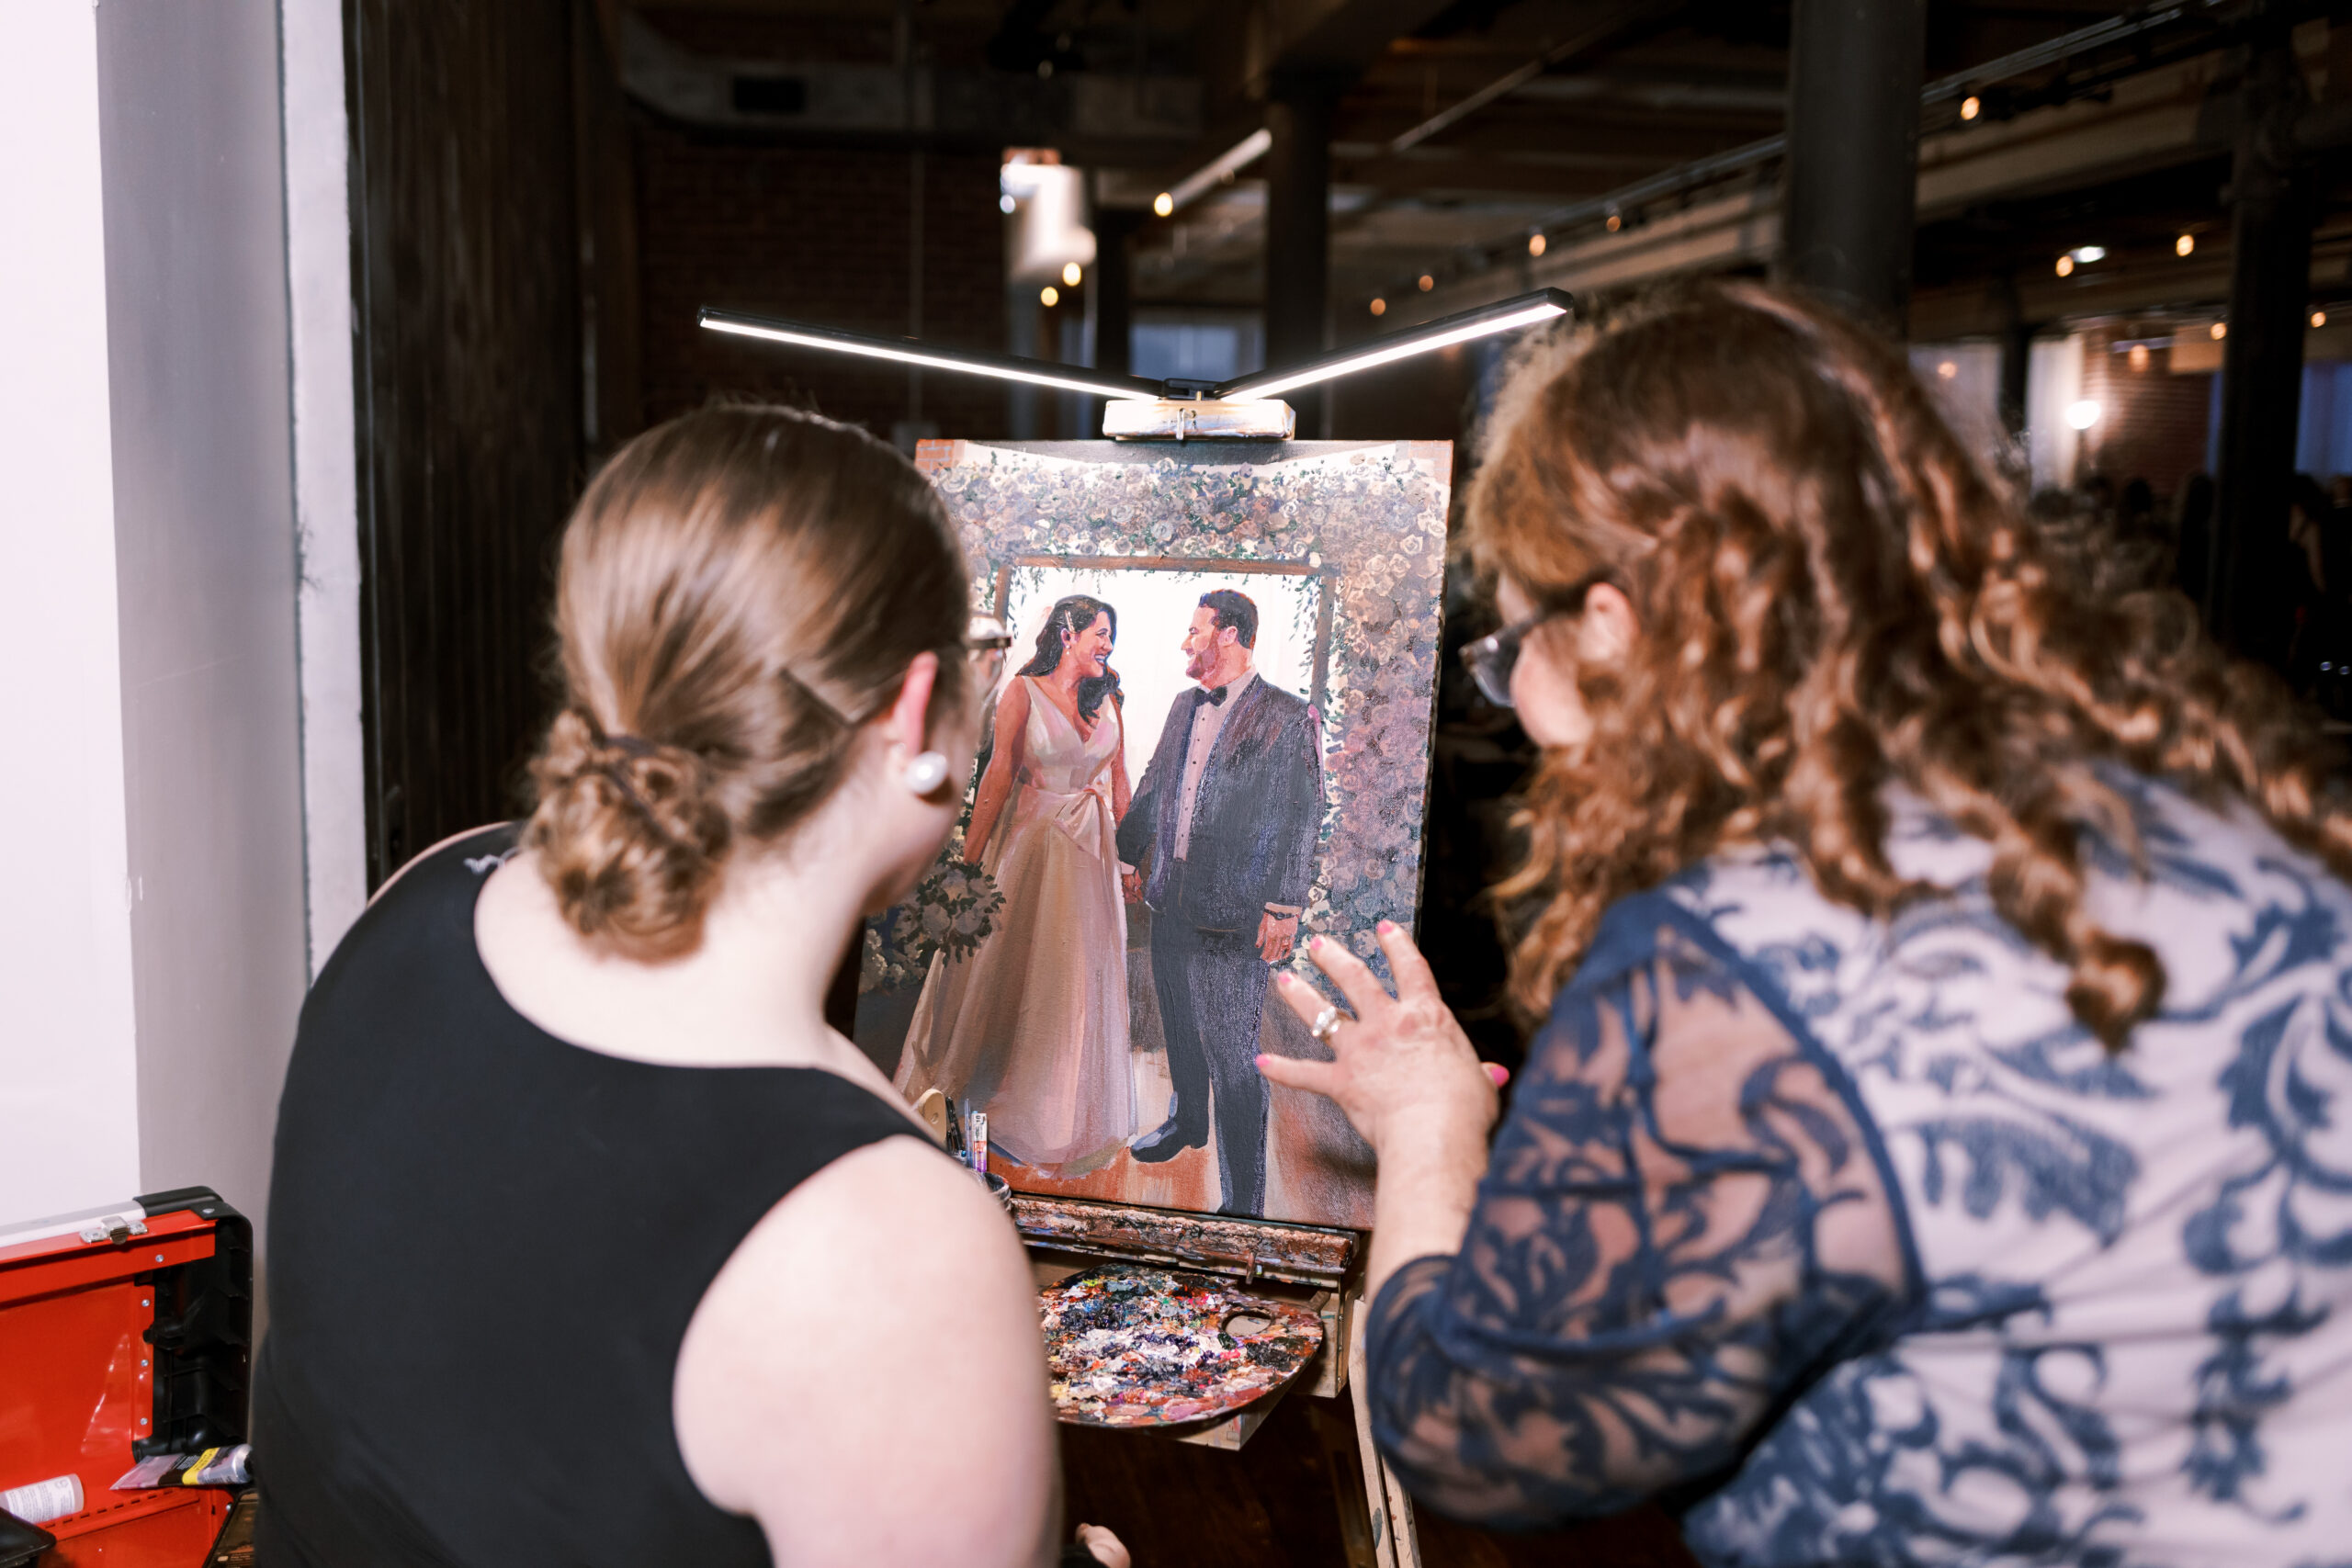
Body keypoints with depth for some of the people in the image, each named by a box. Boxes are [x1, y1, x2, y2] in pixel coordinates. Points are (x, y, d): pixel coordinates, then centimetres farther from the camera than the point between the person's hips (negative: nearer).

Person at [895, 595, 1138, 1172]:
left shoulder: (1107, 702, 8)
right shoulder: (1023, 692, -5)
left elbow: (1120, 779, 10)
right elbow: (999, 774, -10)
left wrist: (1128, 851, 5)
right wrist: (970, 857, -12)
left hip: (1091, 849, 4)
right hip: (1032, 838, -4)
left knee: (1078, 977, 8)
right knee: (1011, 965, 6)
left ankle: (1059, 1116, 22)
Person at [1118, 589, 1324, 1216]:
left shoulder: (1288, 717, -9)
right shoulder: (1184, 708, 13)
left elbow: (1301, 818, -12)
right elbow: (1152, 789, 23)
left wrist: (1284, 907, -15)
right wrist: (1122, 856, 25)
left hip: (1233, 912, -7)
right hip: (1170, 899, 7)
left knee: (1231, 1054, -5)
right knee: (1179, 1024, 22)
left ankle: (1243, 1202, 3)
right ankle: (1186, 1122, 46)